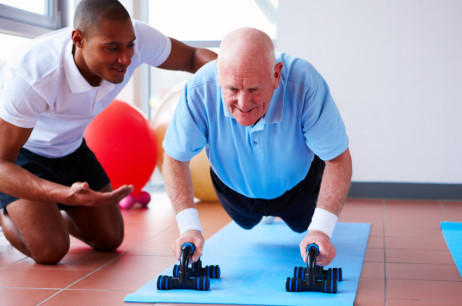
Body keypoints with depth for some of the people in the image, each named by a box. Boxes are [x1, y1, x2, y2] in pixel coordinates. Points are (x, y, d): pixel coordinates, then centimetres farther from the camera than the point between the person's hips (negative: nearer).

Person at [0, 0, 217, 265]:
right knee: (50, 250, -21)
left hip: (68, 148, 6)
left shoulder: (134, 37, -27)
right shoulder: (32, 76, -41)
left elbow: (193, 57, -10)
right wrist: (66, 195, -54)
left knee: (109, 240, 5)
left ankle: (48, 213, 32)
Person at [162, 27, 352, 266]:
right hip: (233, 187, 1)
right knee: (247, 224, 35)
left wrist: (321, 230, -47)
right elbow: (176, 159, -27)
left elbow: (337, 159, -35)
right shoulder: (200, 91, -42)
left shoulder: (305, 85, -45)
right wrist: (189, 227, -39)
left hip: (298, 184, -1)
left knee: (302, 225, 31)